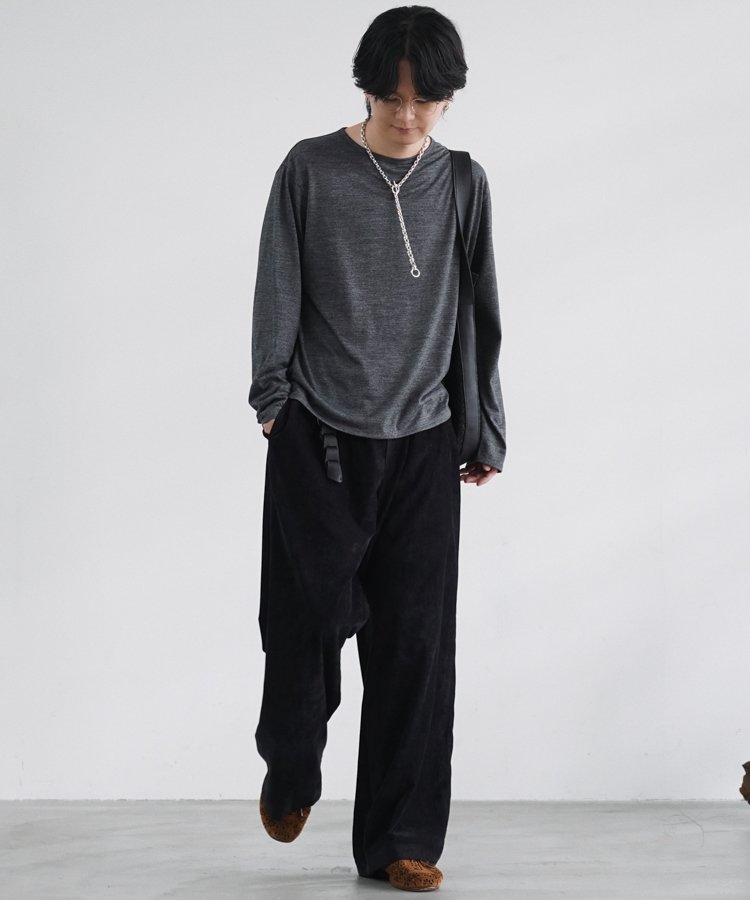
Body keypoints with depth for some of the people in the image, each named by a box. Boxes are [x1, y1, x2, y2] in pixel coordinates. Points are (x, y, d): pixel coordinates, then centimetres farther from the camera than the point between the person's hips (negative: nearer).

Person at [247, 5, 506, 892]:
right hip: (317, 440, -2)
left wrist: (488, 429, 12)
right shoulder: (310, 169, -2)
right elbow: (277, 296, 2)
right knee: (307, 618, -1)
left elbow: (482, 317, 10)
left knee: (414, 643, 1)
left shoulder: (462, 183, 5)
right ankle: (290, 769, 29)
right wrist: (271, 399, 1)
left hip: (421, 444, 2)